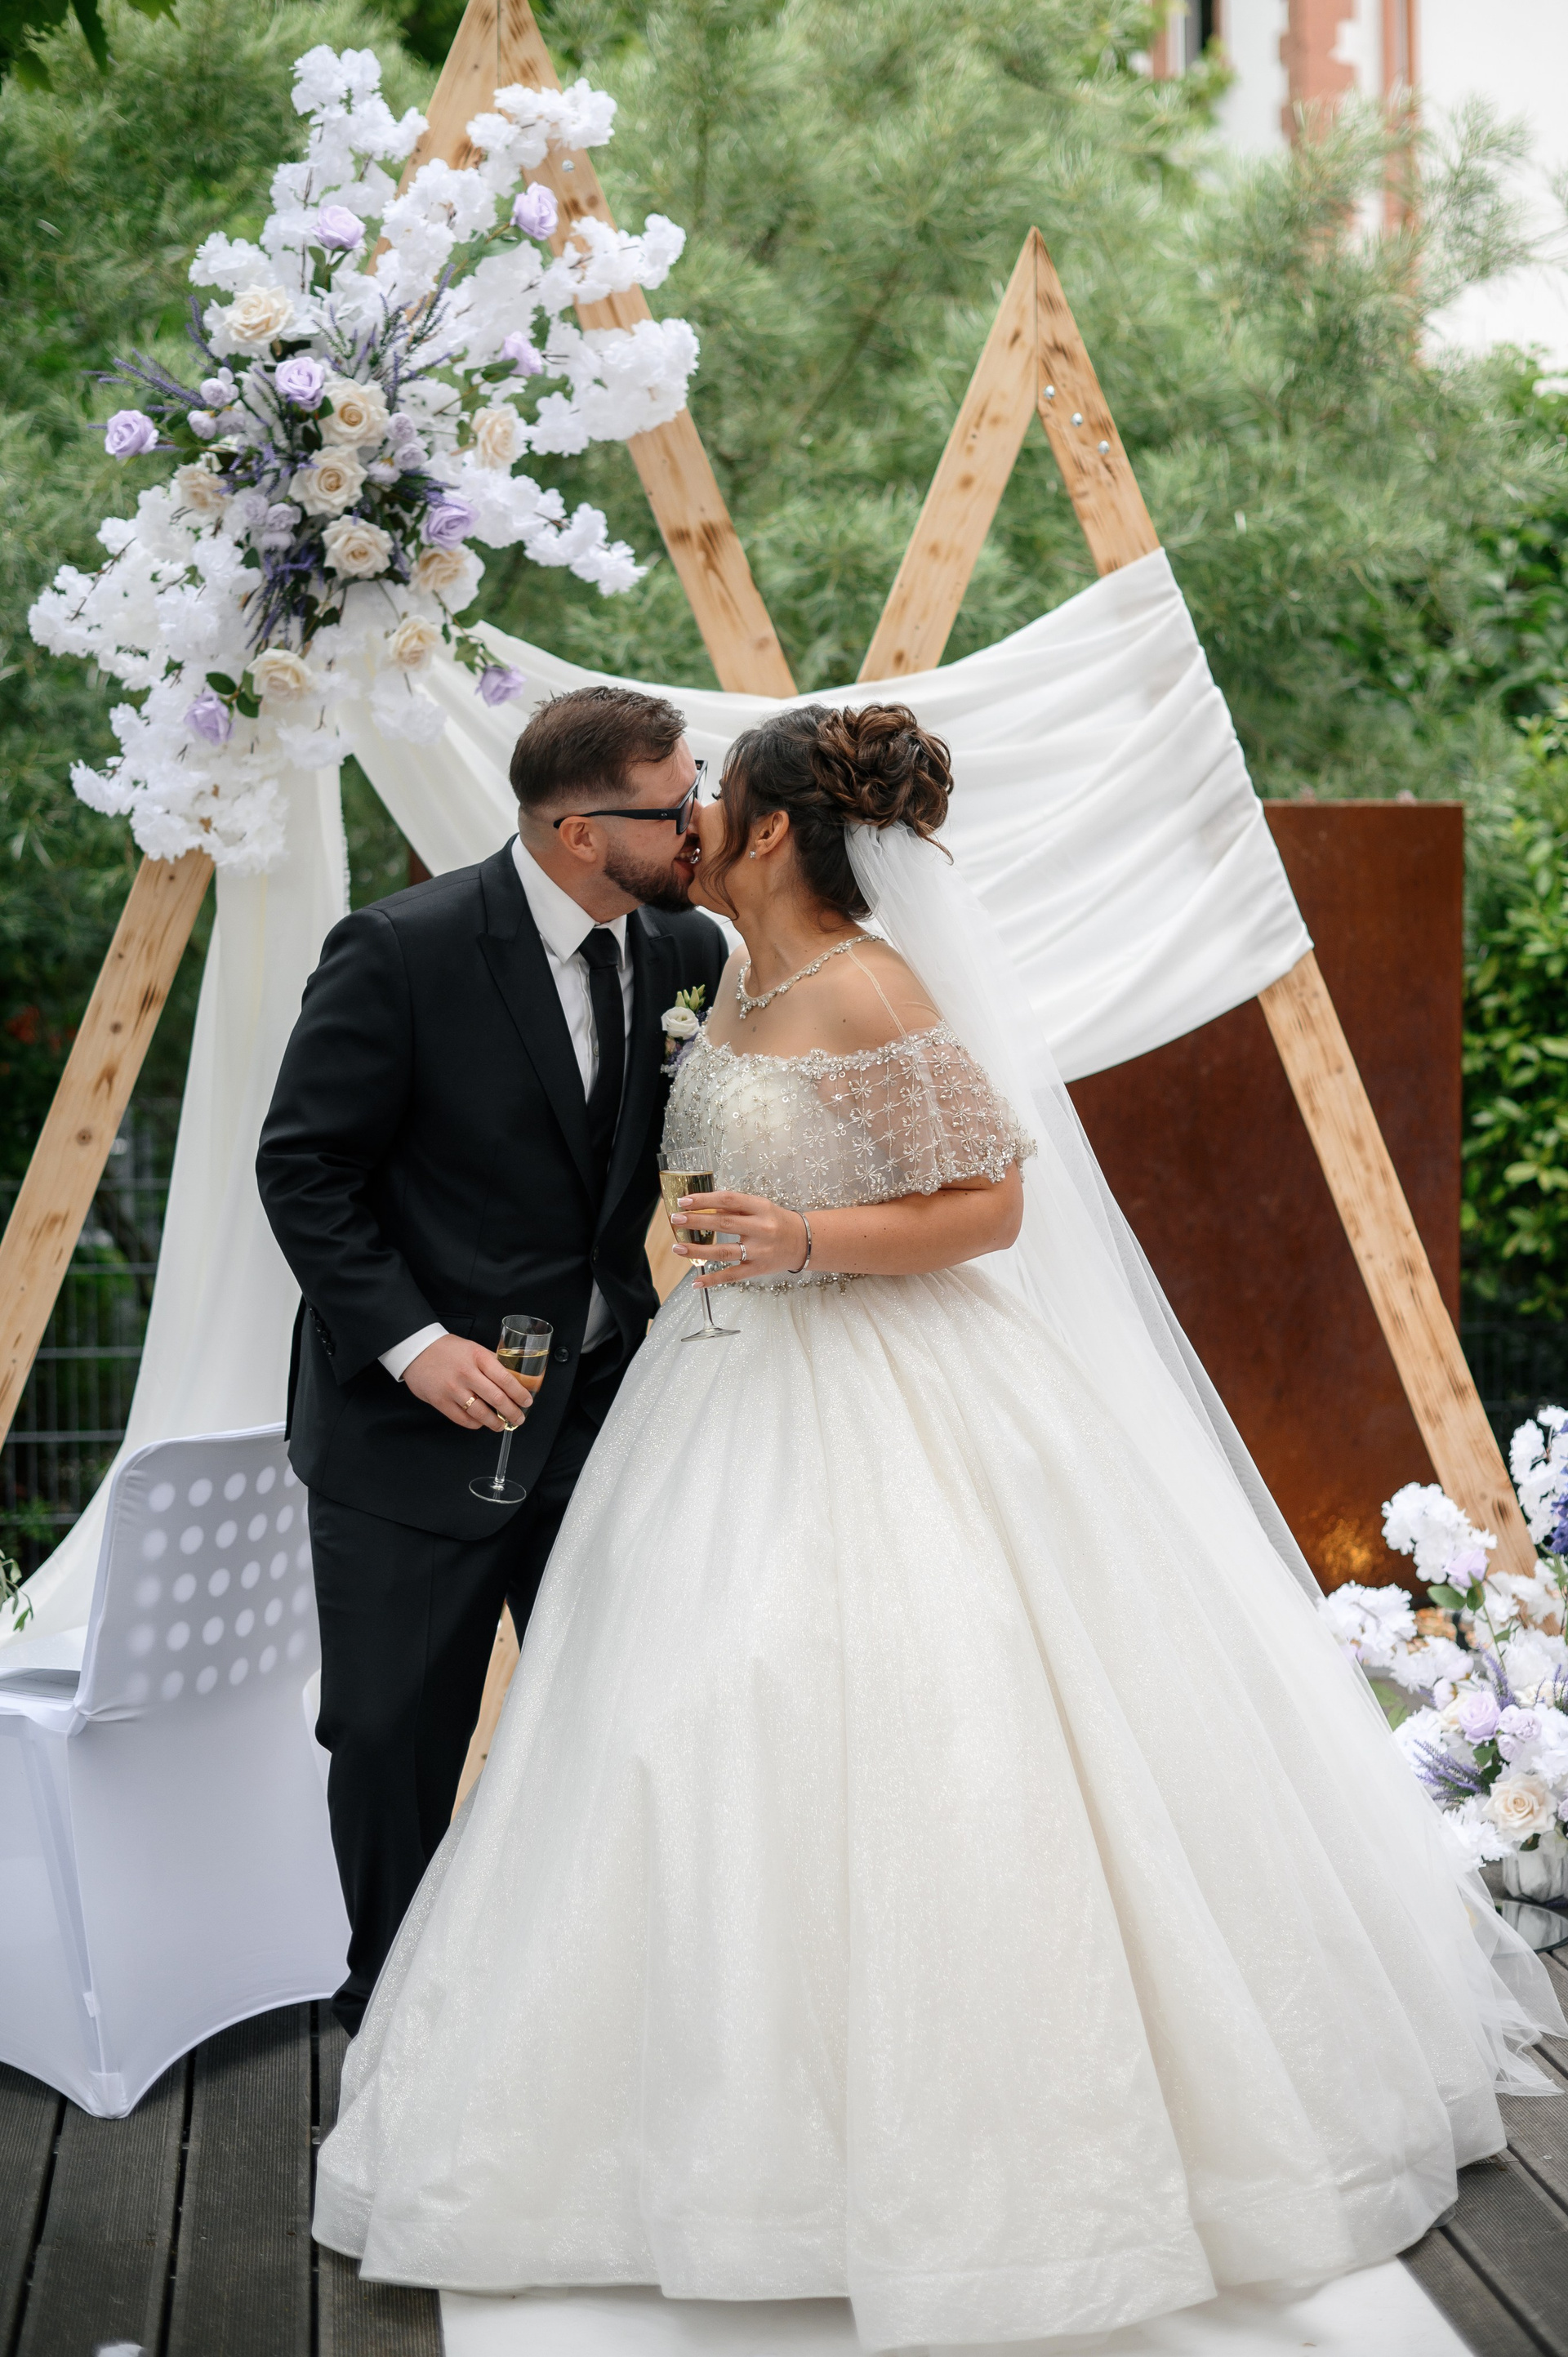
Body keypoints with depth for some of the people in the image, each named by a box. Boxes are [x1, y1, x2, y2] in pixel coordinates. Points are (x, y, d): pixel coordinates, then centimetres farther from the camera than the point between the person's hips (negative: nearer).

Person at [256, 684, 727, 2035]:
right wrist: (413, 1345, -19)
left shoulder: (688, 952, -1)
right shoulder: (403, 952, -16)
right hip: (419, 1418, -4)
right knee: (395, 1740, 8)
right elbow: (304, 1170, -12)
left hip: (606, 1415, 4)